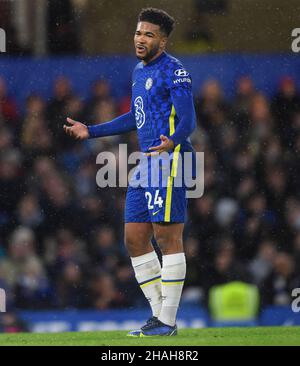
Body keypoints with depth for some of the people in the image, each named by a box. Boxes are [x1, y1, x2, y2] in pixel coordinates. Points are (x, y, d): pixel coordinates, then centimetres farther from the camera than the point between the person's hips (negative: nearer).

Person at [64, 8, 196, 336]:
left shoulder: (173, 71, -8)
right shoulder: (139, 71, 19)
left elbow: (188, 119, -16)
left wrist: (171, 142, -36)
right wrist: (91, 131, 31)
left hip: (169, 162, -9)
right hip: (146, 164, 9)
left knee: (168, 238, -8)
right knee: (134, 238, 7)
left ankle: (168, 321, -5)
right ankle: (158, 314, 14)